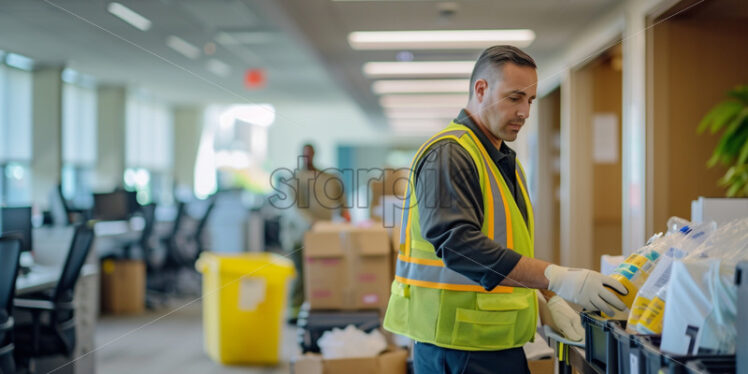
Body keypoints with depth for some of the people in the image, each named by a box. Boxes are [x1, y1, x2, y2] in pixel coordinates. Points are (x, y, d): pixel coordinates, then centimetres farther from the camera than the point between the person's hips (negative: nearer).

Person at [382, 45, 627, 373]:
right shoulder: (448, 154, -15)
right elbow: (457, 244, -28)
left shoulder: (507, 162, 17)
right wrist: (557, 279, -33)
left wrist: (548, 298, 9)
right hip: (459, 345, -9)